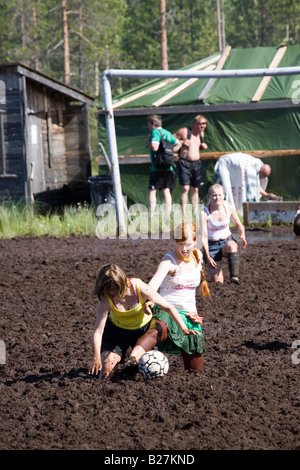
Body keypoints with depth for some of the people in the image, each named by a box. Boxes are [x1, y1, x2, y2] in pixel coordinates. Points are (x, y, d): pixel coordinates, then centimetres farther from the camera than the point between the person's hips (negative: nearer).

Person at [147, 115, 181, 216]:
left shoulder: (155, 132, -9)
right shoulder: (167, 133, 15)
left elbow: (155, 147, -22)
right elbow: (178, 144, 22)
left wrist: (148, 142, -4)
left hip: (157, 167, -7)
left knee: (152, 191, -4)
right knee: (166, 190, 10)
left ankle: (151, 215, -11)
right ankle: (168, 214, 8)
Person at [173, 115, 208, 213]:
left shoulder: (201, 134, 13)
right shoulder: (184, 131, -6)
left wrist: (203, 146, 6)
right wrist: (182, 142, -18)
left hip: (197, 164, 6)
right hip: (185, 163, -6)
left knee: (195, 189, 9)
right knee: (185, 188, -13)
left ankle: (195, 212, 15)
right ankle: (184, 212, -12)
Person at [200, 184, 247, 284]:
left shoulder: (229, 208, -7)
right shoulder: (204, 213, -17)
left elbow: (238, 225, 10)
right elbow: (204, 236, -19)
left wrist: (242, 235, -13)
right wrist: (208, 257, -27)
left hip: (227, 241, 2)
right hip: (212, 245, -2)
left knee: (231, 246, -39)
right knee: (218, 283, -8)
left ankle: (234, 277, -41)